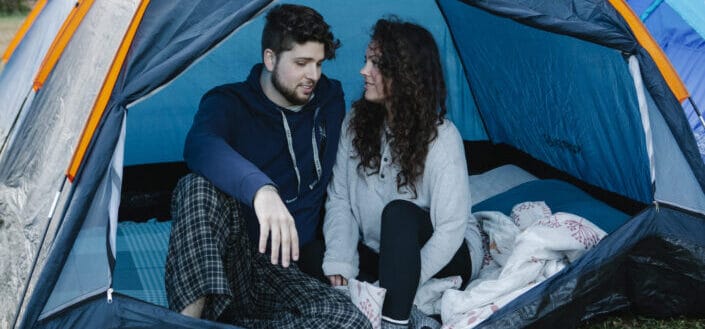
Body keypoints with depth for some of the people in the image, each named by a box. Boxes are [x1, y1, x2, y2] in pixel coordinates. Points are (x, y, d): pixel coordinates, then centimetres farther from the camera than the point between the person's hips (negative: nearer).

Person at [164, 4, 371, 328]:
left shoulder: (330, 101, 7)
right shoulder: (229, 103, -8)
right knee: (200, 186, -35)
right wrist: (260, 189, -52)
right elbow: (199, 146, -33)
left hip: (279, 268, 4)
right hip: (222, 261, -3)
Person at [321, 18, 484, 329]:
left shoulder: (441, 137, -22)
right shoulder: (357, 122, -7)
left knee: (398, 212, -36)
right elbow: (339, 199, -6)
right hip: (382, 254, 5)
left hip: (445, 255, -5)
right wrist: (339, 266, -19)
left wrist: (400, 285, -26)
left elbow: (450, 230, -23)